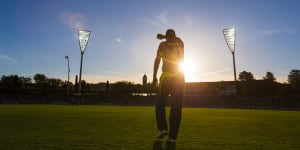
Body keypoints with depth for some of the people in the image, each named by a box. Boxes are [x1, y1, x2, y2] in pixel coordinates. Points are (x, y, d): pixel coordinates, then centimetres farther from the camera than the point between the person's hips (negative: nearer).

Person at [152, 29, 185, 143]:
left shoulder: (163, 44, 3)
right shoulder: (180, 43, 11)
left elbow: (157, 60, -3)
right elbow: (175, 38, 35)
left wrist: (154, 76, -2)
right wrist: (163, 36, 35)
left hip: (166, 76, -2)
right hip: (179, 77, 3)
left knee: (160, 104, 10)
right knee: (176, 107, 2)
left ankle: (162, 128, -5)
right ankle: (173, 136, 1)